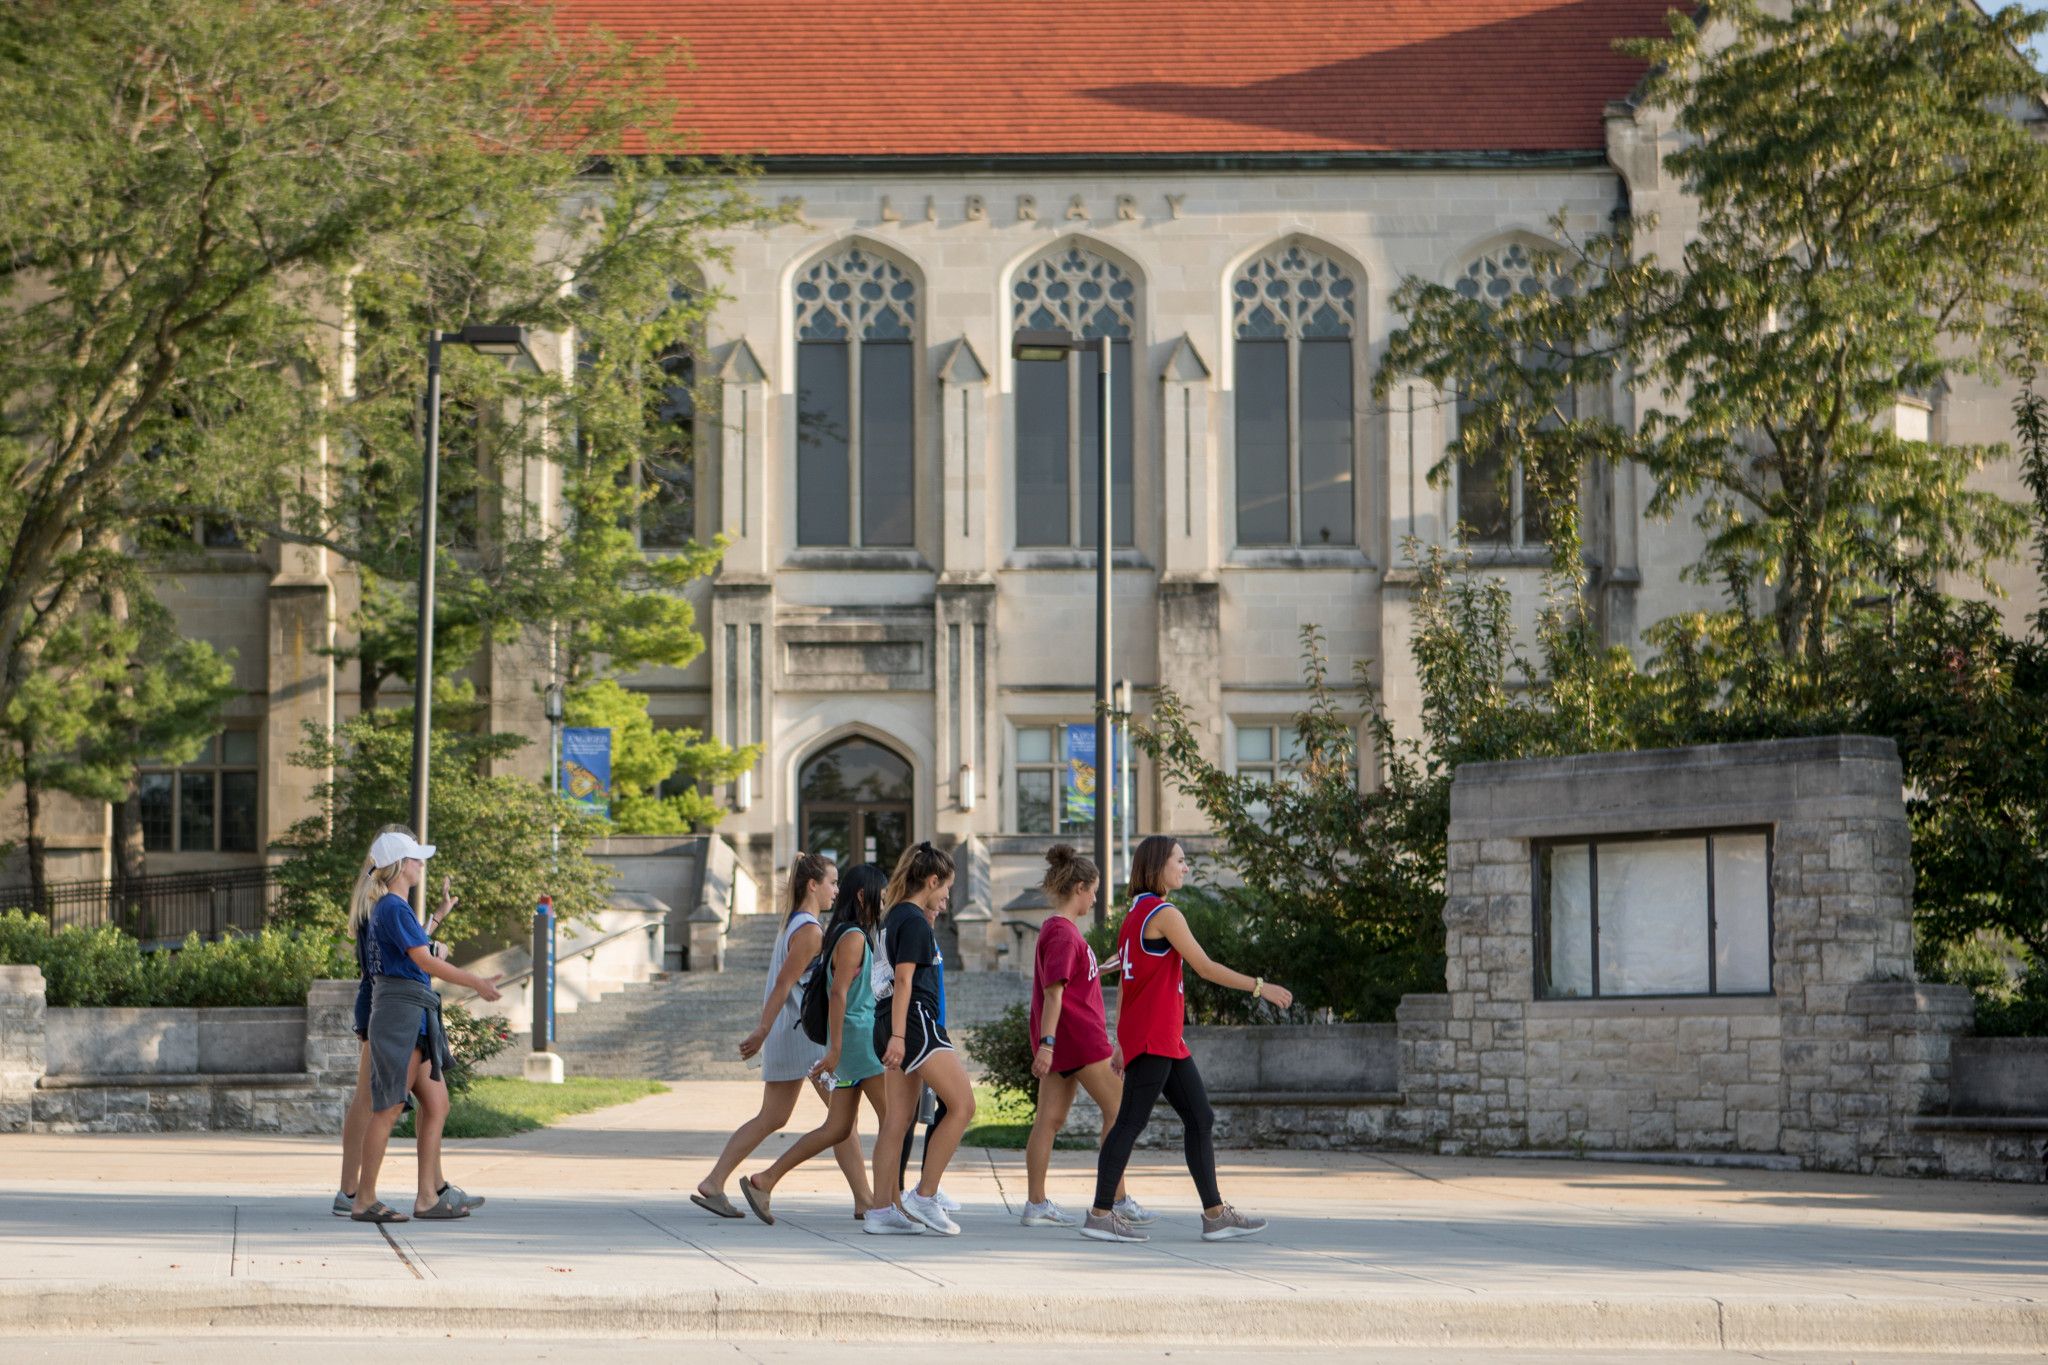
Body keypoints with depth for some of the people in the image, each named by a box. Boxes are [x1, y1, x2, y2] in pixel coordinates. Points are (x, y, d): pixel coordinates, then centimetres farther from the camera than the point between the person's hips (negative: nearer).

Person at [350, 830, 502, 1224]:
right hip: (399, 1011, -10)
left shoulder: (385, 908, 18)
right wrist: (476, 982, -10)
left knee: (436, 1105, 7)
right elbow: (425, 961, -16)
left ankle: (428, 1197, 6)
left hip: (414, 1020, 10)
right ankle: (364, 1200, -2)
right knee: (388, 1109, -6)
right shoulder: (393, 908, -12)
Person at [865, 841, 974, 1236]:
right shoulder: (914, 921, -10)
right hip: (914, 1022, -10)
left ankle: (882, 1210, 5)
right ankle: (924, 1197, -10)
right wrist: (897, 1036, -21)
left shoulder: (896, 918, 18)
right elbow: (904, 979, -17)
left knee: (897, 1121, 7)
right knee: (962, 1105, -8)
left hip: (899, 1028, 10)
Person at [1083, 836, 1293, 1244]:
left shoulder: (1137, 914, 17)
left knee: (1200, 1119, 9)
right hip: (1152, 1037, -10)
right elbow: (1205, 968, -13)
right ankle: (1100, 1214, -4)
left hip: (1166, 1040, 10)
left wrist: (1122, 1043, 21)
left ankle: (1216, 1214, 10)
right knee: (1131, 1121, -7)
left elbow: (1127, 982, 19)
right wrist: (1260, 987, -6)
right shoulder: (1164, 914, -12)